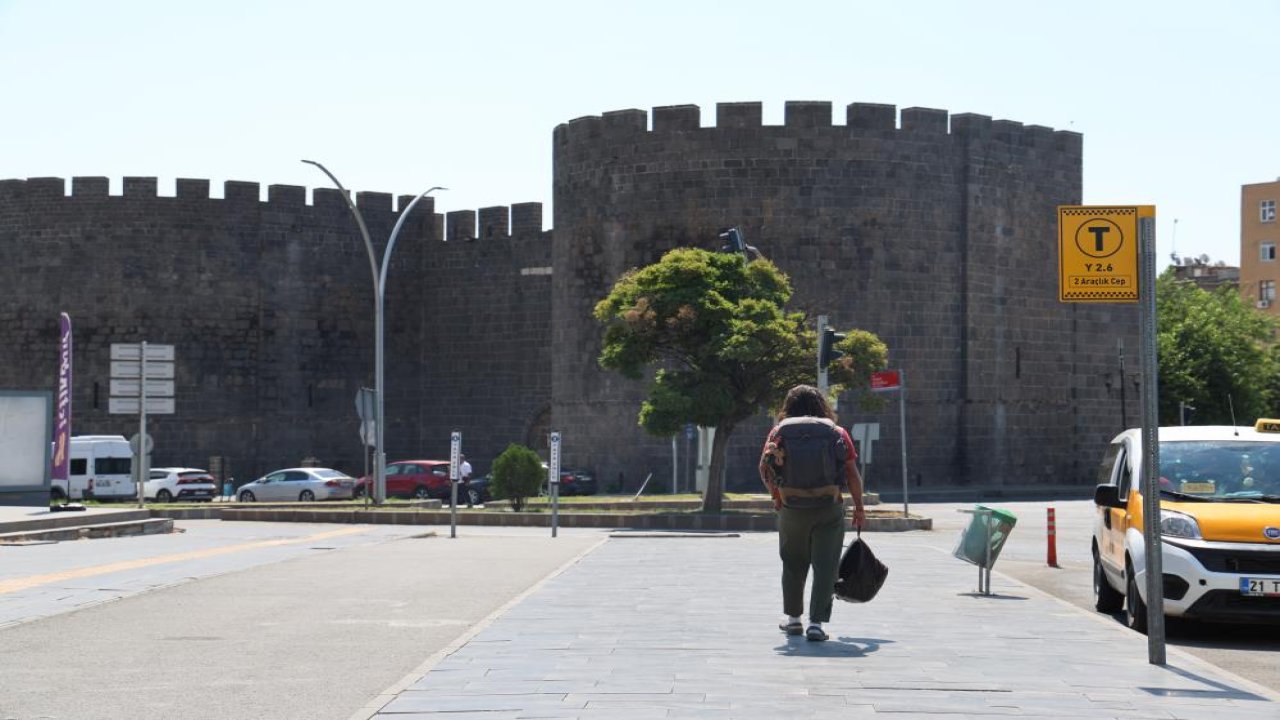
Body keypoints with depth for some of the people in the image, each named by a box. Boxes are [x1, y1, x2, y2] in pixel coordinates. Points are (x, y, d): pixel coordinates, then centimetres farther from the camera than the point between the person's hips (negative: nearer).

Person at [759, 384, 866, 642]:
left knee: (793, 564, 18)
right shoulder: (837, 432, 6)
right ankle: (816, 622, -9)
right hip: (829, 509, -1)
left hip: (792, 509, 1)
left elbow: (764, 468, -2)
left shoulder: (780, 431, 6)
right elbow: (853, 474, 3)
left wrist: (775, 495, 11)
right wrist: (859, 507, 11)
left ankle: (793, 617, 28)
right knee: (825, 566, 0)